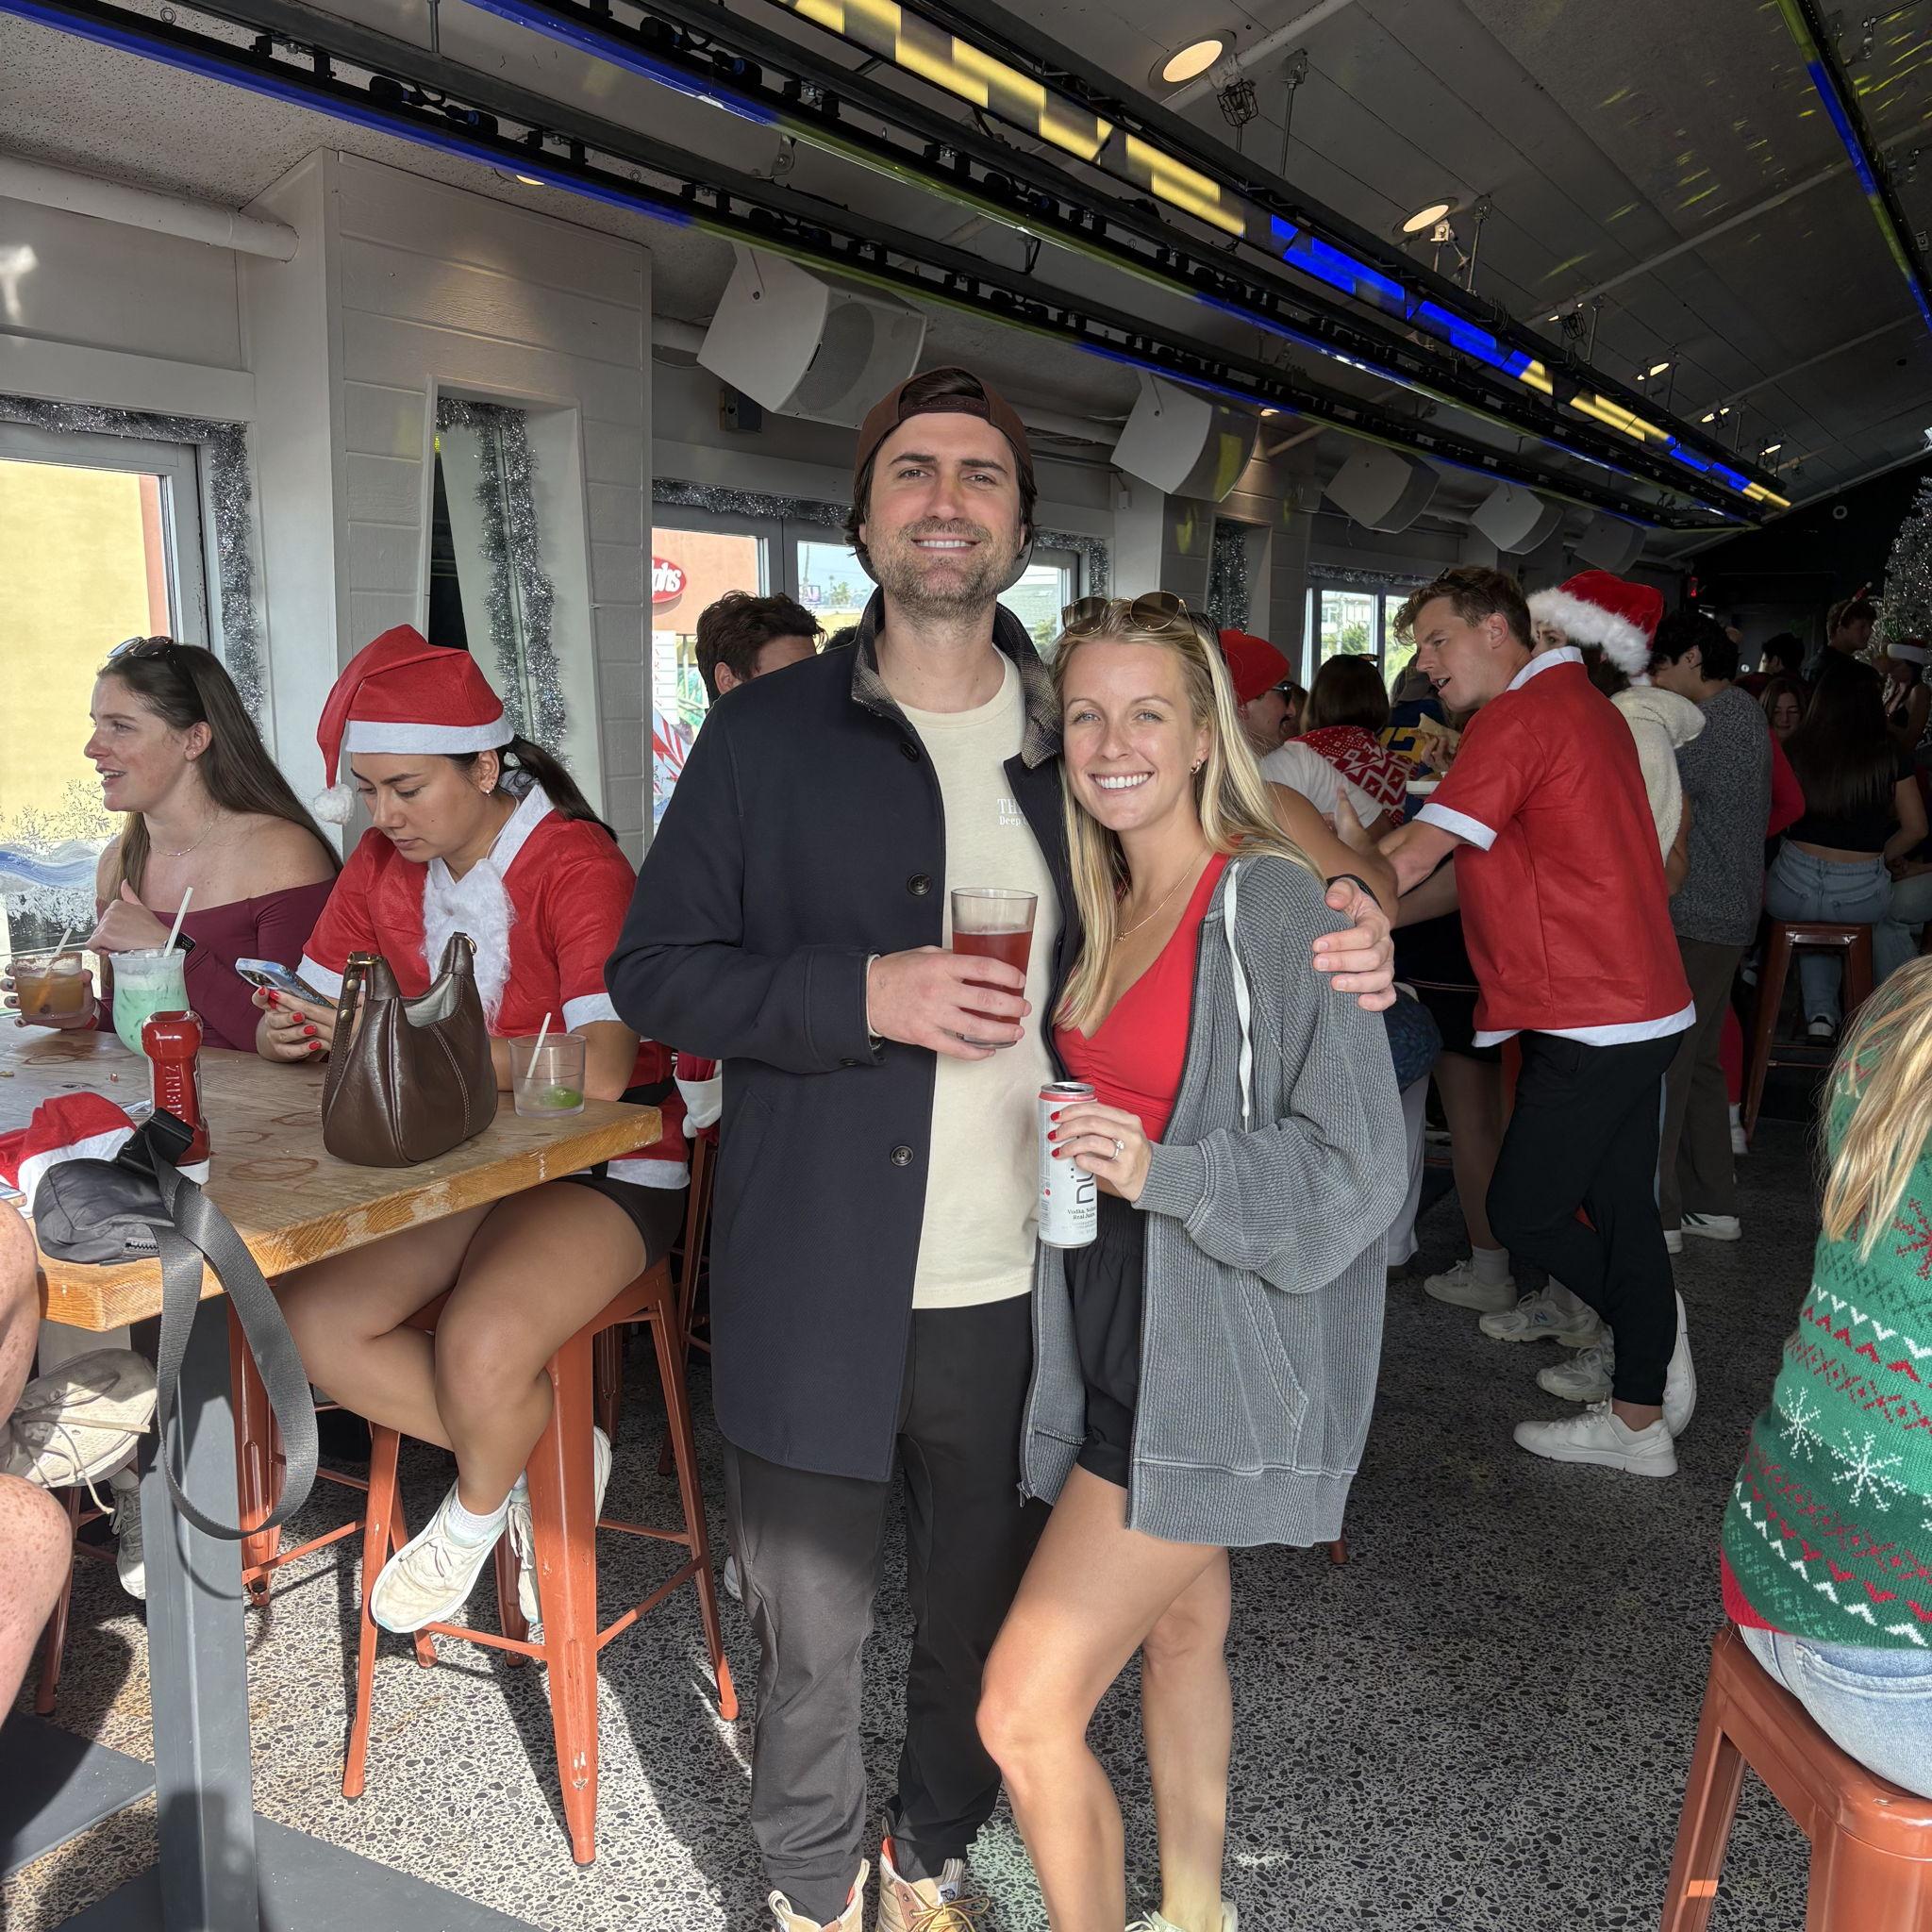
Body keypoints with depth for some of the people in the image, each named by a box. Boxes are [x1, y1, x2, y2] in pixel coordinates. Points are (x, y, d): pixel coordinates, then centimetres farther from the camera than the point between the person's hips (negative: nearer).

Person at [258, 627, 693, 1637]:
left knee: (482, 1344, -30)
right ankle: (545, 1463, 1)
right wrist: (285, 1033, -16)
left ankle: (475, 1512, 6)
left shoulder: (577, 865, -17)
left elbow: (600, 1070, -30)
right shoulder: (381, 865, 4)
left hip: (601, 1169, -6)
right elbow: (312, 1011, 10)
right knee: (303, 1318, -14)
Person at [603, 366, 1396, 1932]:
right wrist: (860, 993, -19)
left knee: (983, 1626, 20)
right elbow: (654, 972, -3)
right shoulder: (767, 734, -2)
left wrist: (1342, 951, -6)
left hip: (1022, 1289, 2)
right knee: (811, 1628, 16)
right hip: (820, 1288, -2)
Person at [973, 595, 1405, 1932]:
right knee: (1182, 1627, 24)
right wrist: (1065, 1147, 7)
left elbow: (1357, 1164, -18)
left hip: (1210, 1366, -8)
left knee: (1026, 1708, -7)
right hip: (1123, 1340, 8)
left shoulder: (1267, 901, -17)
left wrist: (1159, 1172, -26)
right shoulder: (1109, 910, 7)